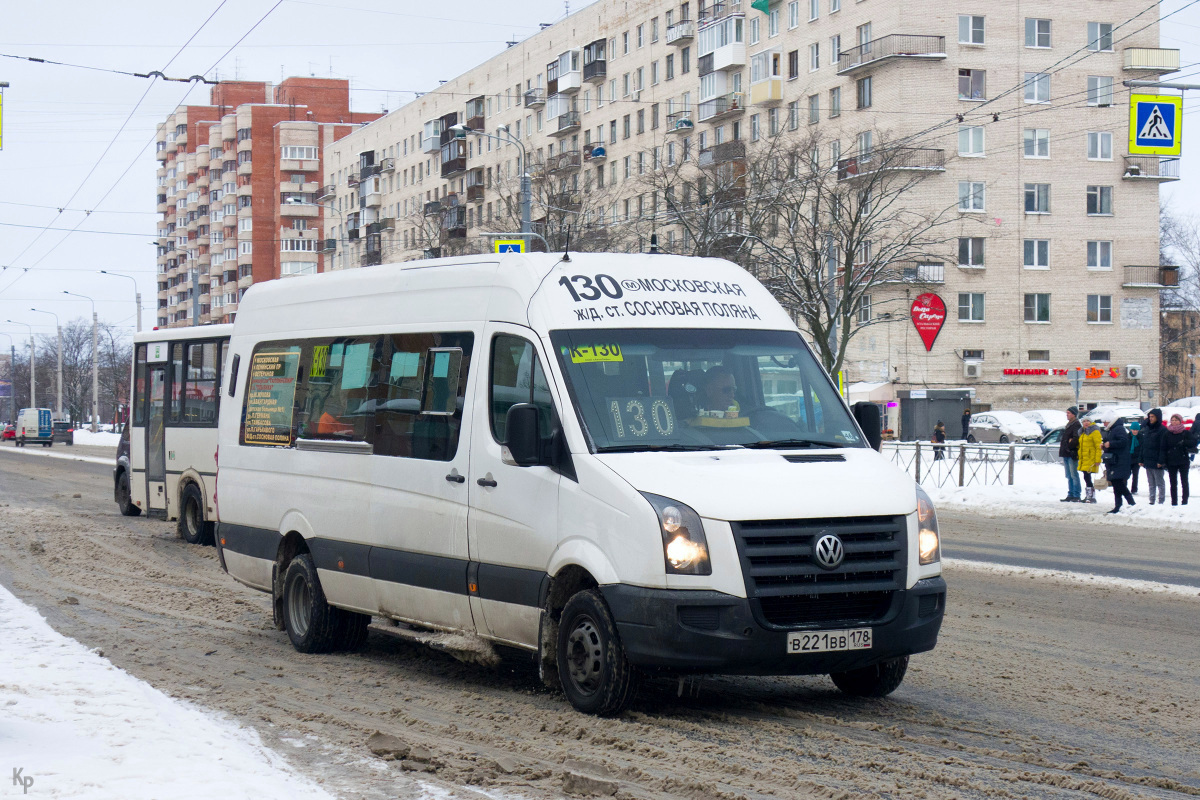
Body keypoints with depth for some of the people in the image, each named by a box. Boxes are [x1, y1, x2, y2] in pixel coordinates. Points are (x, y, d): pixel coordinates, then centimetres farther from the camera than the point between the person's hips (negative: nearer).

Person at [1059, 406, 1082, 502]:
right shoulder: (1069, 425, 21)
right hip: (1066, 454, 10)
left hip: (1072, 454, -10)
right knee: (1069, 476, 12)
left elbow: (1076, 438, -23)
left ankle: (1076, 496, -9)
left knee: (1074, 475, -9)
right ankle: (1070, 495, 16)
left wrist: (1069, 446, -14)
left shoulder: (1077, 425, -10)